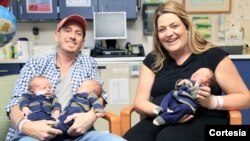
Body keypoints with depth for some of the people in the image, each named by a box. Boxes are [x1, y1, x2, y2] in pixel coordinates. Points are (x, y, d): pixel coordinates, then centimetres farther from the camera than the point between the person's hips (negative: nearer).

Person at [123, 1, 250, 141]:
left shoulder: (213, 55, 2)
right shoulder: (152, 60, 13)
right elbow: (140, 101, 8)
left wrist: (212, 102, -16)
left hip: (204, 121, -3)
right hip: (160, 120, 3)